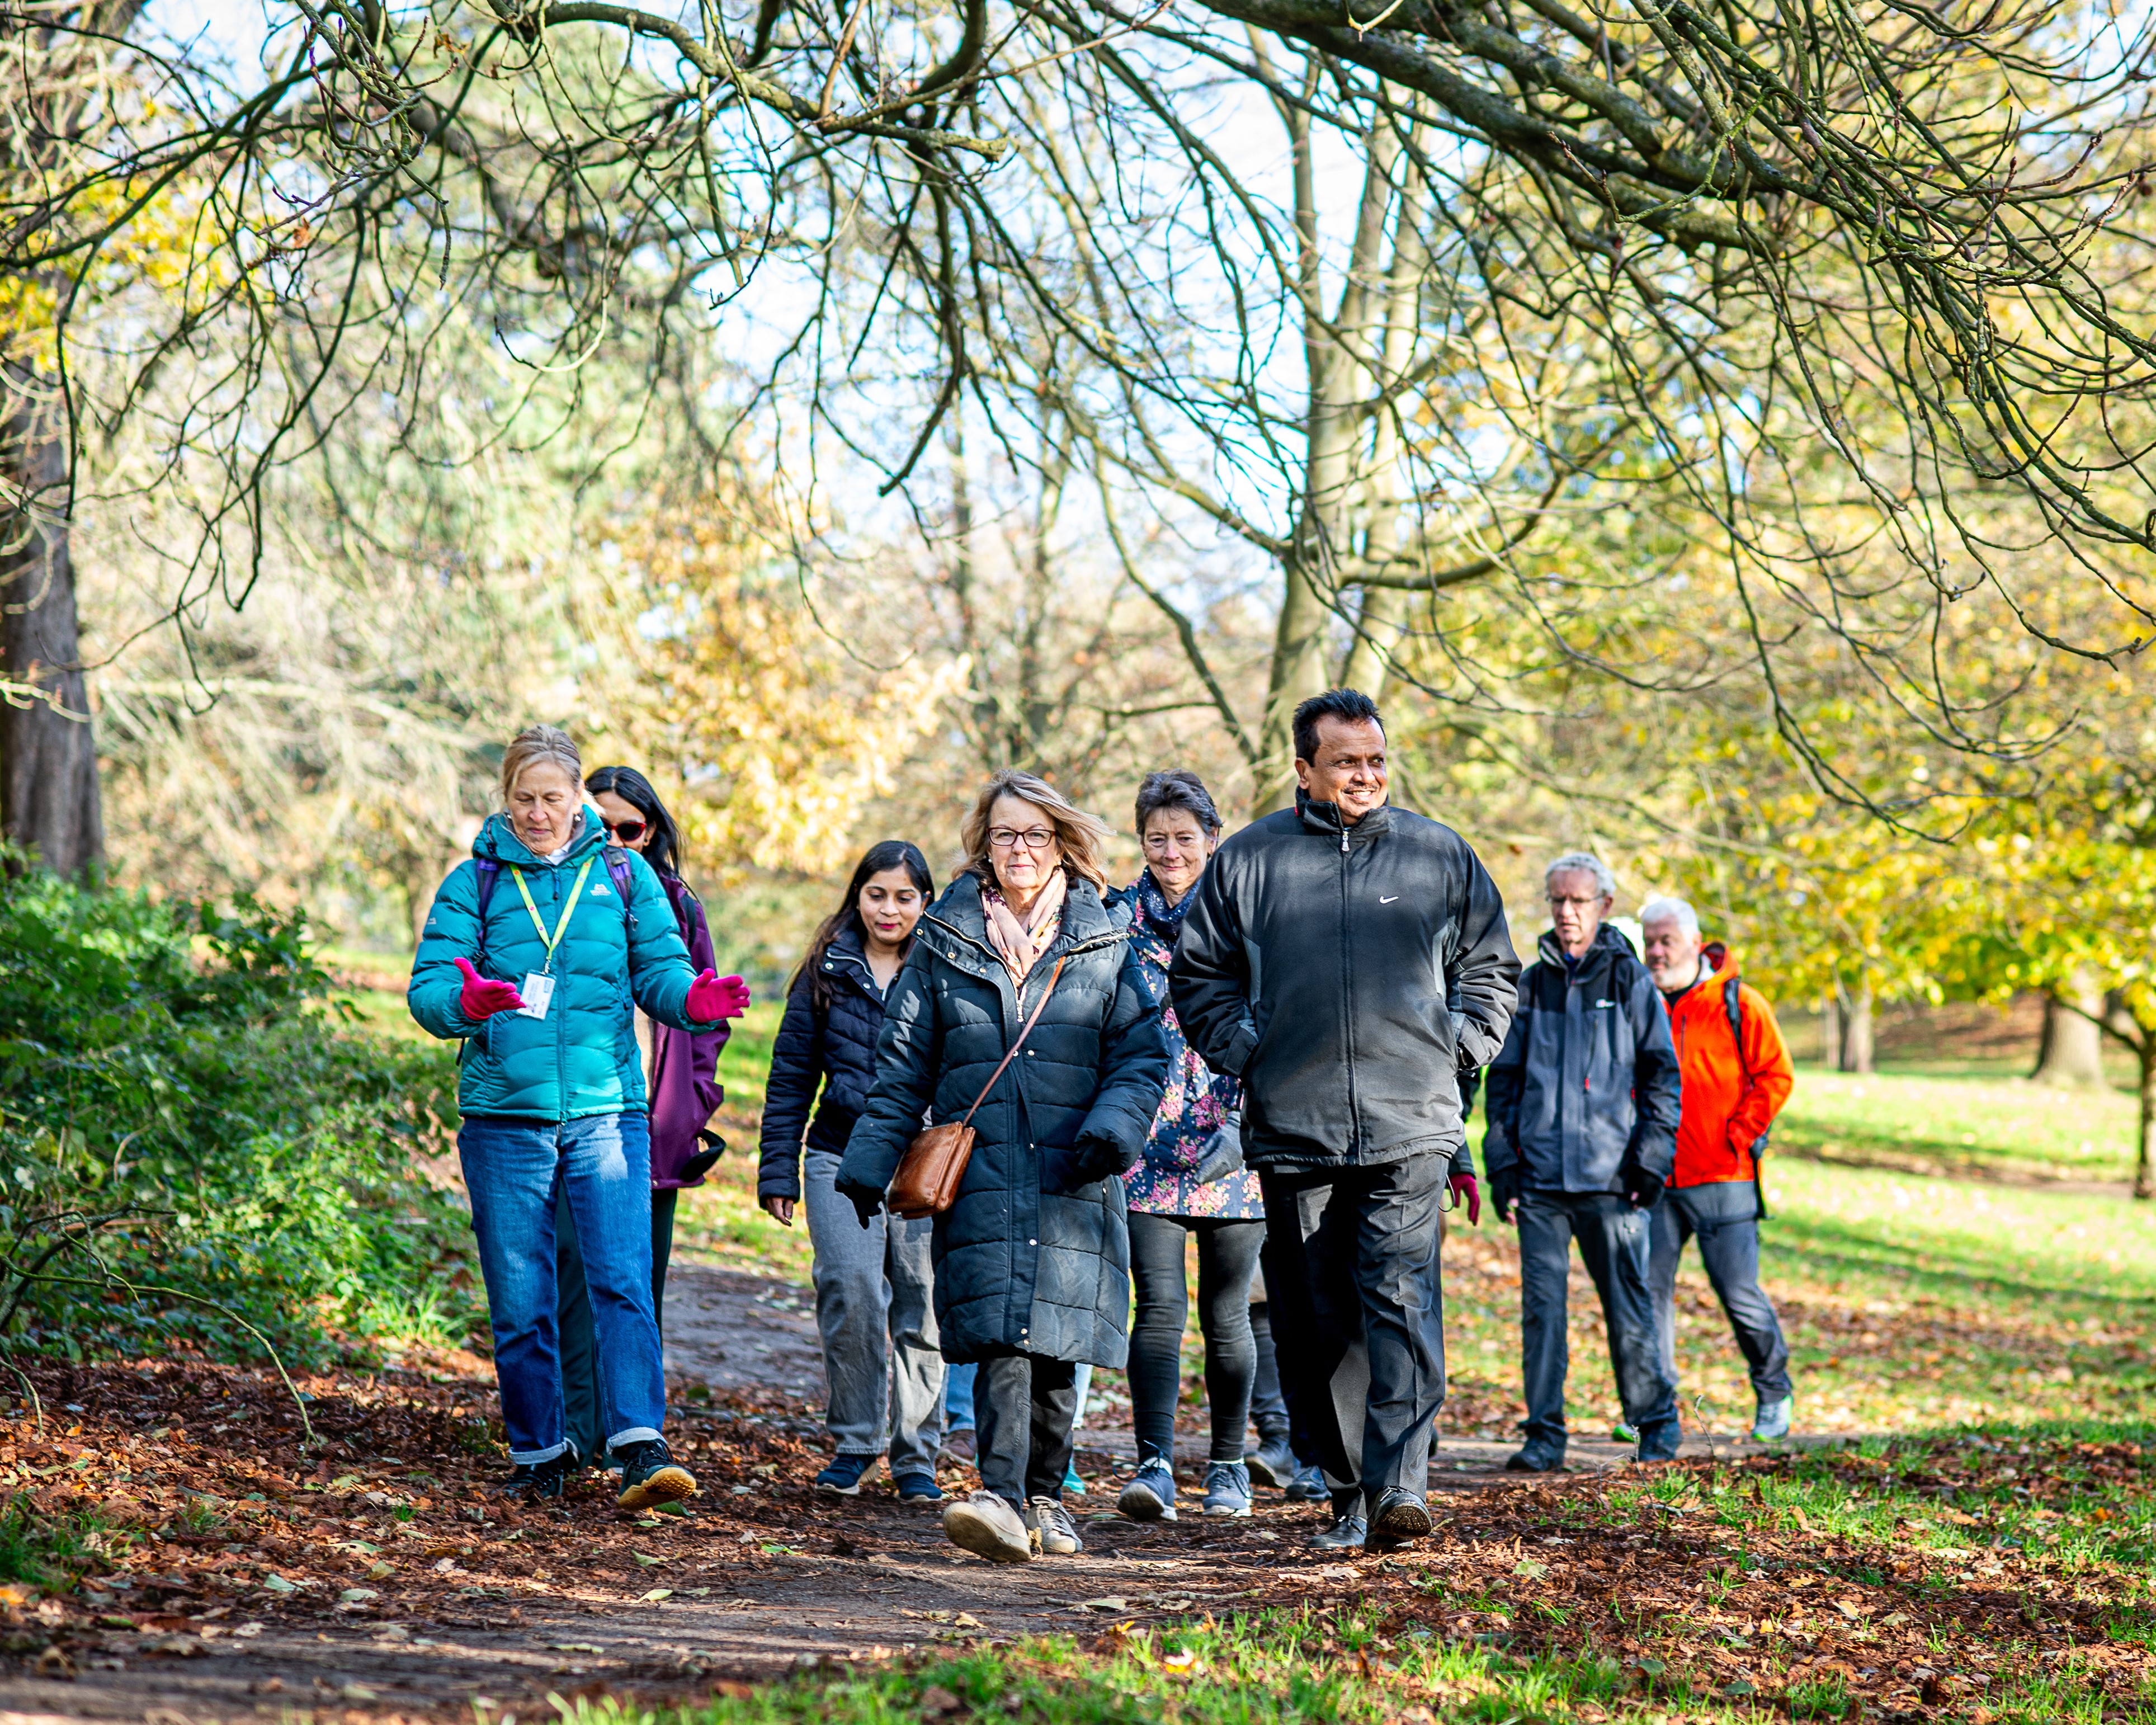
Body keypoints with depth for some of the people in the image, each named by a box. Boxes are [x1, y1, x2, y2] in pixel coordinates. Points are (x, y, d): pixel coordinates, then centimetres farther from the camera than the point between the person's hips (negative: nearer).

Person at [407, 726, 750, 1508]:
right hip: (504, 1118, 0)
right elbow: (427, 987, -1)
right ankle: (540, 1456, 18)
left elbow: (660, 971, 7)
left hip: (606, 1111, 0)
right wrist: (467, 1001, -25)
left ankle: (641, 1449, -18)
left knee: (624, 1281, -14)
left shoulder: (625, 875, 10)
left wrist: (694, 1000, -17)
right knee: (520, 1302, 4)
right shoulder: (474, 883, 6)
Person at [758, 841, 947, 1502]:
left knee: (920, 1305, 0)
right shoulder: (828, 971, 9)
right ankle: (854, 1443, 2)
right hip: (842, 1157, 0)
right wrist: (778, 1171, 7)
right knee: (852, 1292, -15)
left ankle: (915, 1455, 14)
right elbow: (791, 1075, 12)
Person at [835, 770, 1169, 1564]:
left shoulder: (1104, 945, 10)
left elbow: (1142, 1056, 6)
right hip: (980, 1171, -1)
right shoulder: (944, 942, 10)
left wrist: (1112, 1129, -11)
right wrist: (871, 1160, 6)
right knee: (1001, 1334, -15)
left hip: (1072, 1177, 1)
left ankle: (1043, 1495, 19)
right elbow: (902, 1065, 11)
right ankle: (1004, 1501, -24)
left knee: (1054, 1339, 2)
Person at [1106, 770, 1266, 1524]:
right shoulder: (1118, 923, 6)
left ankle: (1228, 1468, 20)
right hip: (1148, 1149, 0)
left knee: (1225, 1314, 7)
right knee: (1160, 1306, -12)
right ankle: (1155, 1468, -14)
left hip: (1234, 1153, 0)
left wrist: (1241, 1126, -9)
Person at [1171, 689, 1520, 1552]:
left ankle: (1401, 1485, -18)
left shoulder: (1439, 855, 8)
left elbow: (1490, 967, 18)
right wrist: (1242, 1053, 2)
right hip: (1293, 1129, 2)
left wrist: (1454, 1047, 5)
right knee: (1314, 1318, 5)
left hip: (1411, 1130, -1)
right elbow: (1199, 975, 14)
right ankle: (1348, 1484, 16)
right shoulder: (1248, 858, 6)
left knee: (1402, 1300, -14)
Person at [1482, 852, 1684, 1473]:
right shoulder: (1531, 985, 12)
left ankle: (1657, 1421, 17)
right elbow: (1504, 1077, 14)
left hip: (1610, 1176, -2)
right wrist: (1501, 1163, 6)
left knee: (1627, 1305, 2)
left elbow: (1662, 1074, 5)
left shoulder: (1630, 980, 5)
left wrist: (1650, 1159, -4)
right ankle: (1544, 1436, 5)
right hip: (1539, 1176, 2)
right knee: (1540, 1308, 0)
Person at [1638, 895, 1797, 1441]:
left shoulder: (1737, 1004, -2)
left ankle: (1774, 1393, 18)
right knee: (1648, 1288, 0)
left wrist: (1741, 1135, -7)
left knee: (1739, 1292, -2)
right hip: (1656, 1178, 4)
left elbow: (1776, 1075, -1)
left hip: (1723, 1178, -4)